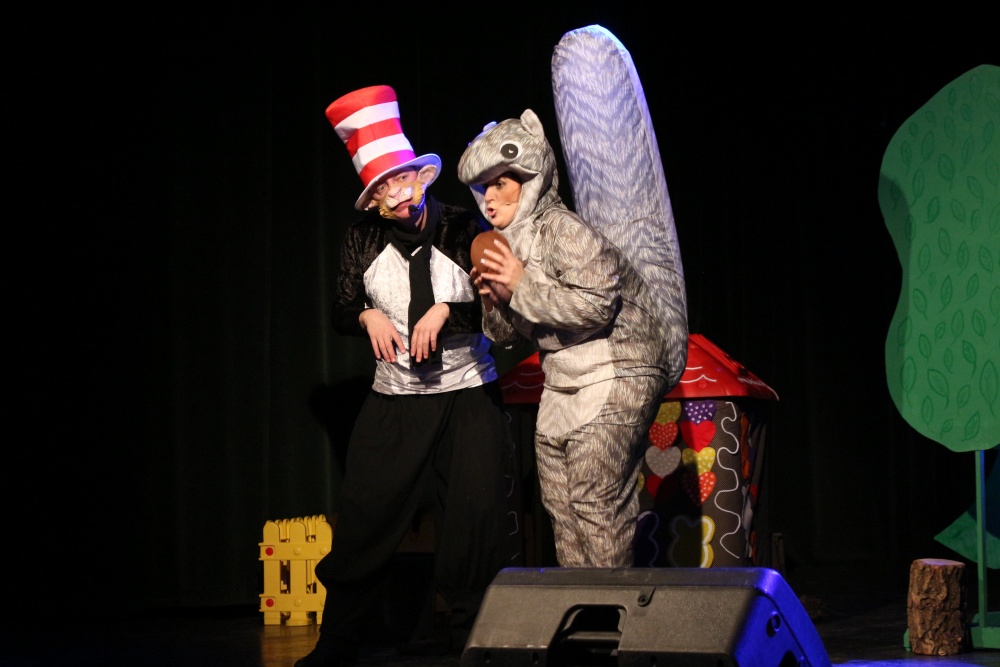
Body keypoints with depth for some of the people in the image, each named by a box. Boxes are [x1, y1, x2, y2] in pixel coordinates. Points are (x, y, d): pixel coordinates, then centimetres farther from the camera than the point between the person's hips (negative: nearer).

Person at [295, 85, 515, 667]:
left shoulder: (466, 231, -7)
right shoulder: (364, 241, 2)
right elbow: (341, 312, 12)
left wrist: (446, 312, -20)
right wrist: (367, 316, -9)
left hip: (470, 398, -2)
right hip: (394, 401, 2)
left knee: (477, 520, -4)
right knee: (365, 517, 0)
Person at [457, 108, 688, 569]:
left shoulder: (561, 229, -15)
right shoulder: (510, 242, 12)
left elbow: (596, 305, -26)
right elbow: (508, 335, 17)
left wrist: (521, 286, -21)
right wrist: (497, 300, -4)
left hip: (613, 379, -10)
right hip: (562, 384, 10)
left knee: (596, 504, -11)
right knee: (559, 503, 8)